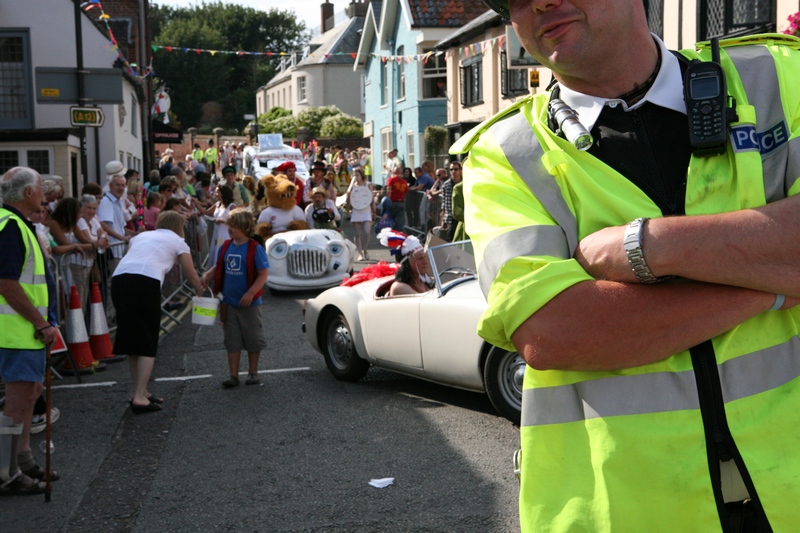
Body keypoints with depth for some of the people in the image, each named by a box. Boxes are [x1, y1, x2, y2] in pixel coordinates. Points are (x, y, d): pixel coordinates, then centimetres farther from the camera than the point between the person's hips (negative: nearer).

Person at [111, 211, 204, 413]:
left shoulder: (141, 236, 32)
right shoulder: (176, 241, 20)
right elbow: (191, 276, 23)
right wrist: (199, 289, 43)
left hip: (119, 278, 5)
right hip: (146, 282, -5)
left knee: (131, 340, 15)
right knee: (148, 343, 1)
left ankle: (139, 391, 23)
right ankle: (139, 397, -7)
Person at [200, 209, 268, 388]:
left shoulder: (255, 248, -12)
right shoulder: (226, 247, 3)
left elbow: (263, 274, -14)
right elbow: (218, 267, 14)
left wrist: (250, 293, -22)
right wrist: (206, 276, -6)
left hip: (249, 304, -5)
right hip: (228, 303, 5)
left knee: (252, 339, 9)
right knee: (232, 340, 8)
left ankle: (253, 373, 23)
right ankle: (233, 376, 14)